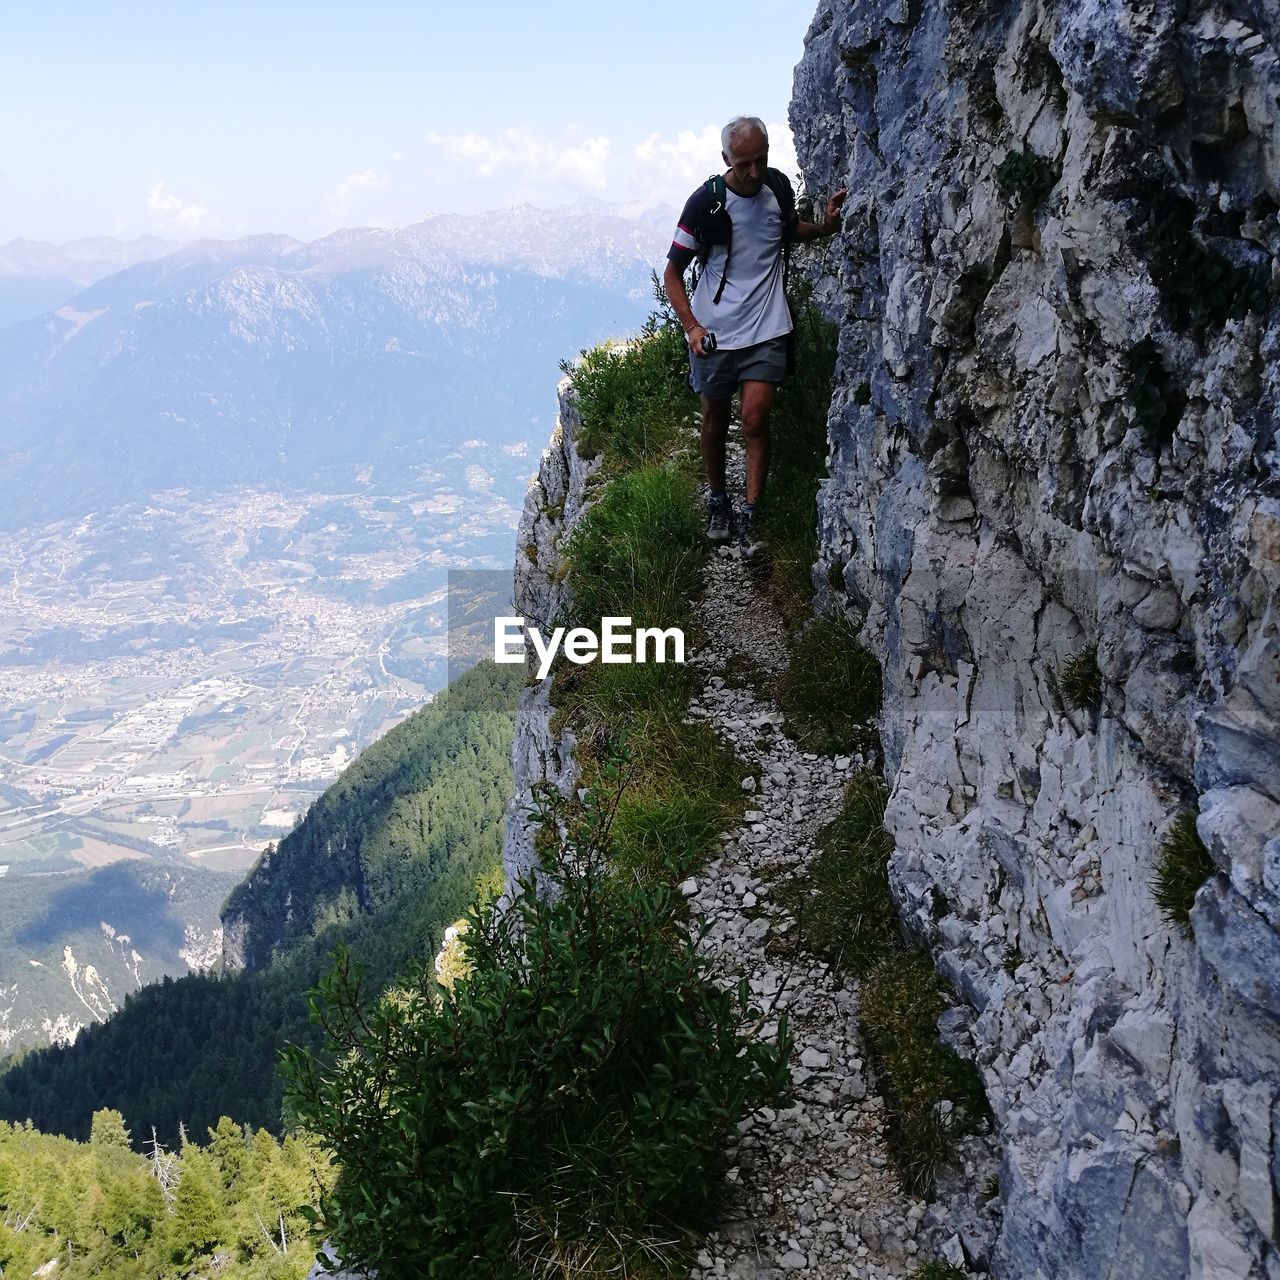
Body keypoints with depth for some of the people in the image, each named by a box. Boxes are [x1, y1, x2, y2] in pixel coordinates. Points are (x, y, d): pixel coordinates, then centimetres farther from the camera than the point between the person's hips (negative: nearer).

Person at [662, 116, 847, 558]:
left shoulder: (778, 187, 0)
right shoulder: (706, 202, -12)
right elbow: (673, 272, -5)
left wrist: (825, 226, 3)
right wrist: (691, 326, -18)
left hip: (766, 328, 1)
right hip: (714, 332, -1)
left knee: (755, 418, -10)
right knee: (715, 420, 11)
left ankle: (750, 516, -2)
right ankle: (718, 501, 32)